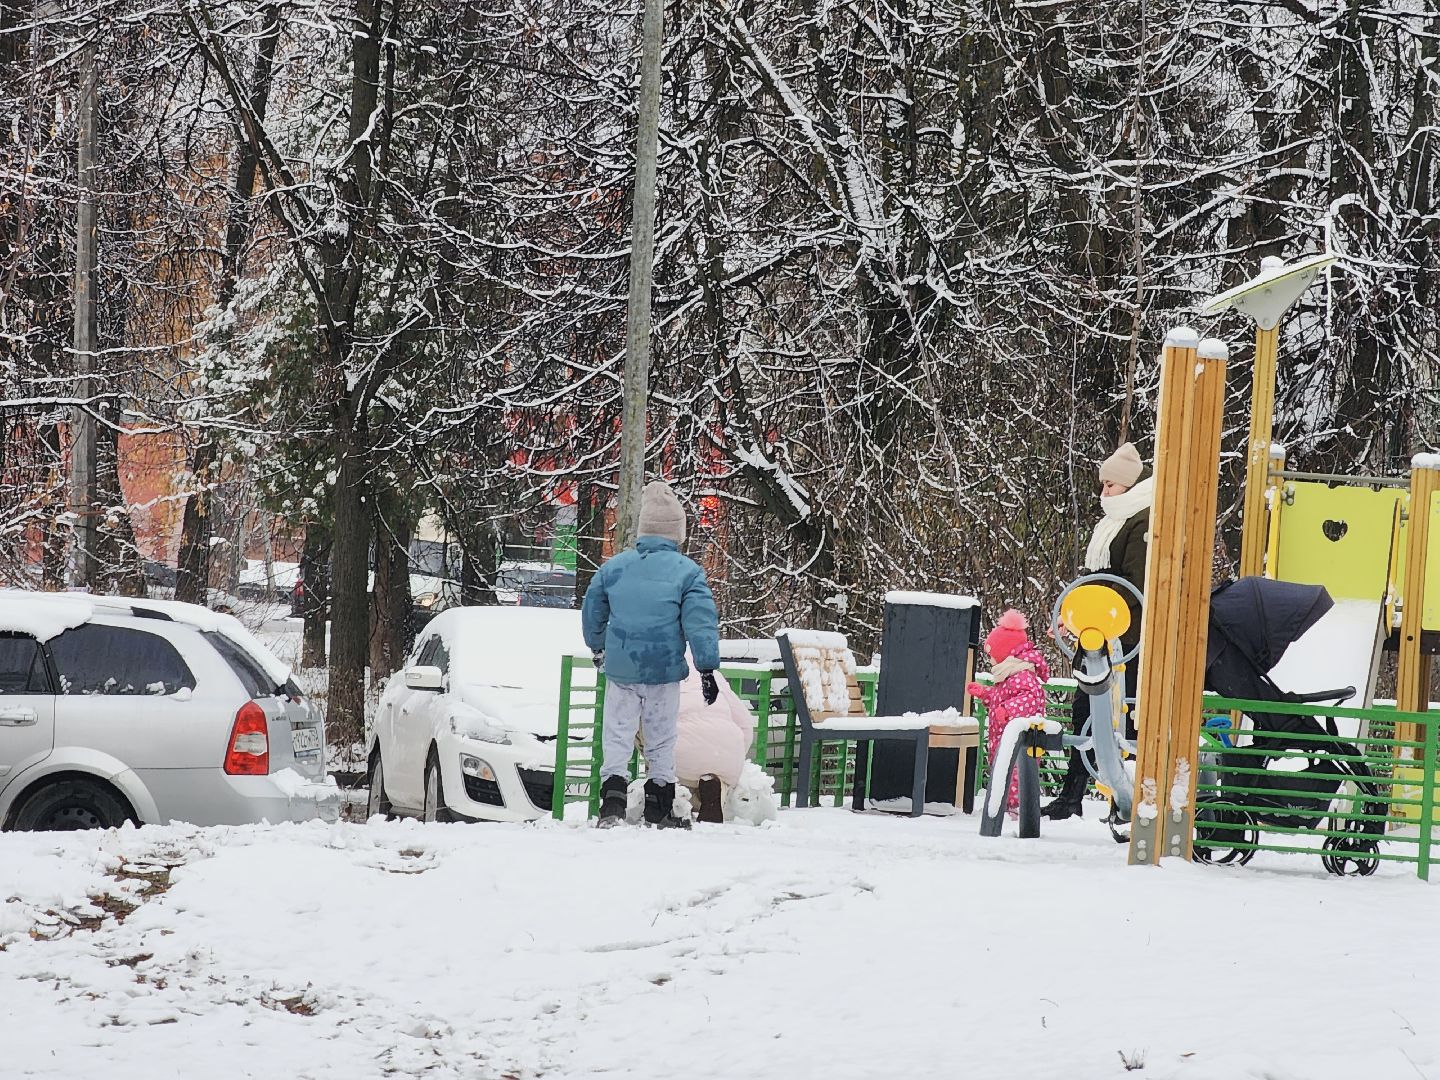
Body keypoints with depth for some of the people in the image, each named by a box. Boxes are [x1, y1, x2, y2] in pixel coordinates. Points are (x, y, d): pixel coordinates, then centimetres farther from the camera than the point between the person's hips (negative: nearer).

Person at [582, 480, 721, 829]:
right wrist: (708, 667, -6)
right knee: (661, 738, 10)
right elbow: (700, 623, -10)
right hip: (664, 670, -2)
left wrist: (597, 647, 34)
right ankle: (660, 807, 15)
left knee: (618, 735, 7)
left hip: (620, 669, 2)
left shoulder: (613, 566, 4)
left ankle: (613, 800, -9)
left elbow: (592, 612, 16)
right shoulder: (687, 572, -7)